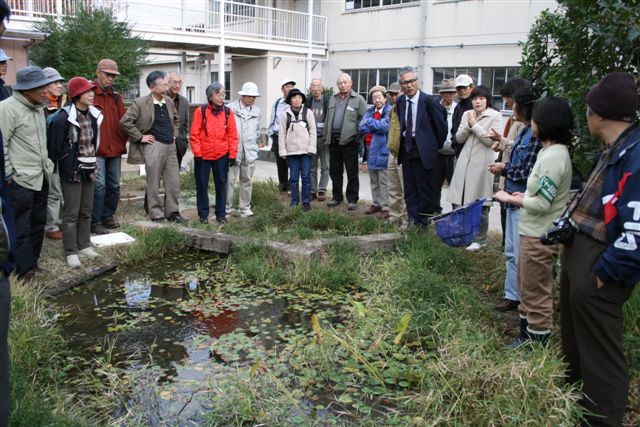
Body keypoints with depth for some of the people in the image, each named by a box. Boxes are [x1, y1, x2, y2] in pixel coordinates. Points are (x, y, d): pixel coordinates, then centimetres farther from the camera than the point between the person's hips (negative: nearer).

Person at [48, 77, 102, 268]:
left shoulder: (93, 115, 4)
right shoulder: (63, 118, -16)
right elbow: (55, 146, -11)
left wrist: (93, 163, 14)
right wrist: (56, 164, -6)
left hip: (88, 169, 6)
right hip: (72, 170, -6)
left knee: (86, 211, 14)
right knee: (71, 213, 0)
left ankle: (84, 245, 26)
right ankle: (71, 252, 9)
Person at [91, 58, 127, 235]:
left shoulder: (116, 96, 13)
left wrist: (122, 142, 5)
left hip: (115, 148, 6)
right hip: (96, 149, -6)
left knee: (114, 185, 12)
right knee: (99, 186, -7)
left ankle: (108, 217, 25)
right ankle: (95, 222, 2)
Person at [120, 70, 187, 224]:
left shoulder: (169, 101, 11)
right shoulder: (140, 103, -8)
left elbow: (176, 119, 29)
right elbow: (125, 121, -10)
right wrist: (140, 137, -9)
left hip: (170, 146, 6)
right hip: (153, 146, -6)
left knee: (174, 181, 7)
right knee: (154, 183, 1)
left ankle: (173, 212, 18)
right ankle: (156, 215, 10)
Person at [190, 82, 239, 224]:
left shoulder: (228, 112, 0)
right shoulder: (200, 111, -6)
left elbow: (232, 135, 3)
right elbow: (195, 134, -5)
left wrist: (232, 154, -1)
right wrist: (197, 153, -8)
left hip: (222, 155, 2)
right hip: (203, 155, -1)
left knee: (221, 184, 7)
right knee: (202, 185, 6)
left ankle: (221, 214, 17)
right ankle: (203, 214, 18)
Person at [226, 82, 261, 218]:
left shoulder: (256, 111, 13)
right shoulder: (231, 108, -2)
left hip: (250, 152, 4)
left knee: (247, 180, 8)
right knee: (230, 180, -3)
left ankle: (245, 208, 17)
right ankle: (227, 207, 6)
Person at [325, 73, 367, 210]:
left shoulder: (358, 100, -2)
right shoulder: (333, 99, 16)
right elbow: (327, 120, 19)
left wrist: (358, 138, -10)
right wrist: (326, 137, 13)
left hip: (349, 141, -6)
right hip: (333, 141, 6)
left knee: (352, 172, 0)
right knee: (334, 170, 11)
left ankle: (352, 199, 8)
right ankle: (336, 196, 23)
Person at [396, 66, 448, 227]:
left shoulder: (429, 101, -13)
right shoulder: (400, 102, 4)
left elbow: (441, 125, -6)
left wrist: (437, 146, 2)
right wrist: (403, 143, 11)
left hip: (423, 151, -6)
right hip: (406, 149, 6)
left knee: (425, 188, 2)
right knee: (409, 189, 11)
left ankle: (424, 223, 12)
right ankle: (413, 221, 20)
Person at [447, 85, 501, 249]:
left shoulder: (495, 116, -2)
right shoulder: (467, 114, 12)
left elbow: (490, 140, -10)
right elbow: (459, 138, 8)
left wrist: (474, 125, -9)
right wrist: (468, 126, -8)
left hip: (482, 163, -4)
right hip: (464, 162, 4)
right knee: (458, 202, 5)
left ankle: (479, 239, 14)